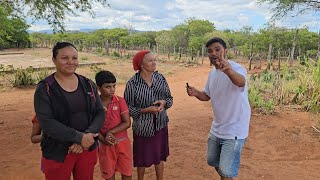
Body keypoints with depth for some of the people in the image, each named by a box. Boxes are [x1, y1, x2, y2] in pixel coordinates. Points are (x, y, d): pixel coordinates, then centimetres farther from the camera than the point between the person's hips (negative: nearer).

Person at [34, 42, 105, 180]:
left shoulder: (88, 84, 2)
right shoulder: (44, 89, -8)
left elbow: (100, 113, -1)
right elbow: (46, 123, -17)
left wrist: (87, 136, -17)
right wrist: (79, 137, -22)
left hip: (88, 149, 4)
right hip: (57, 153, -3)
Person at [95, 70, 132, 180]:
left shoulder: (120, 101, -8)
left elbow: (127, 123, -10)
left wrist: (110, 132, -18)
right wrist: (104, 140, -19)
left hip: (123, 142, 0)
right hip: (105, 145, 0)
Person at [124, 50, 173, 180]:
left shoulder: (160, 78, -4)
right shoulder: (132, 83, -16)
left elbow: (170, 98, 4)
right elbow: (128, 107, -11)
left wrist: (164, 102, -18)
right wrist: (146, 110, -23)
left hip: (160, 125, 4)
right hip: (143, 127, -3)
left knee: (160, 156, 18)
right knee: (142, 158, 15)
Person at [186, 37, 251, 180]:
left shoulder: (237, 68, -22)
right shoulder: (212, 73, 3)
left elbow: (241, 82, -45)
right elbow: (207, 96, 13)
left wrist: (229, 71, -68)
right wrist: (196, 93, -10)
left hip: (234, 130, -8)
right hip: (216, 128, 8)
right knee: (213, 161, 23)